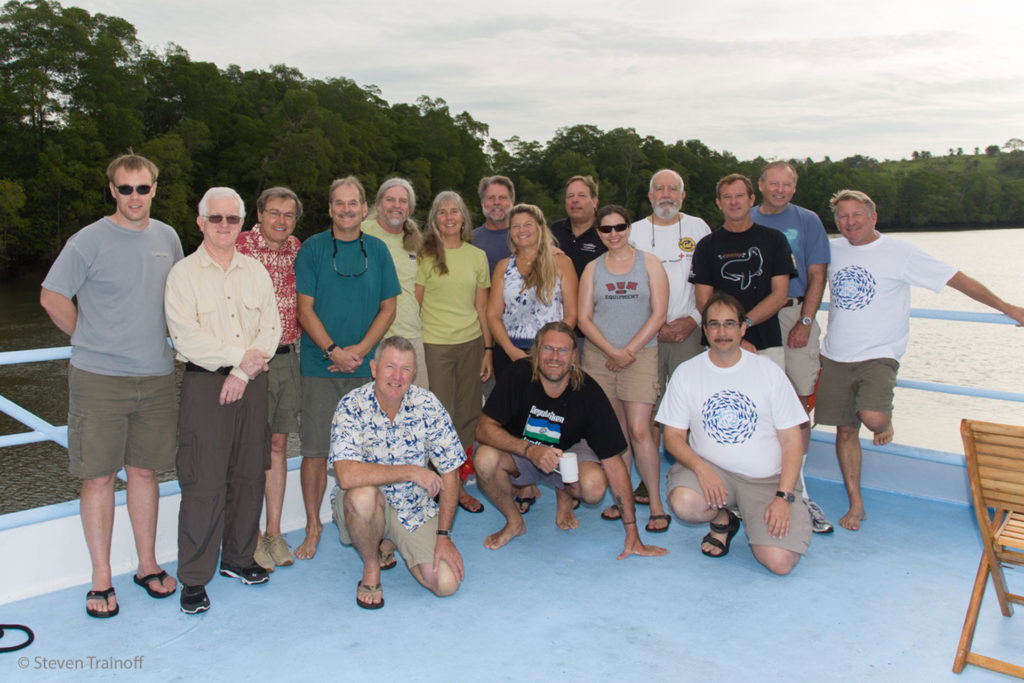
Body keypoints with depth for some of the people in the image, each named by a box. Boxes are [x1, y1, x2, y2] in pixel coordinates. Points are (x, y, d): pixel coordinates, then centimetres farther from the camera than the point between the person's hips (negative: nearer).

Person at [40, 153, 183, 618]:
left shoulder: (167, 238, 8)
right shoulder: (89, 240, -7)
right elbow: (52, 297, -3)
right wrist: (89, 341, 2)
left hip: (156, 376, 4)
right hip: (99, 378, -4)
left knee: (144, 471, 11)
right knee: (99, 476, 1)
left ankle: (147, 565, 23)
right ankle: (101, 579, 13)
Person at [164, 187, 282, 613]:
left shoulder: (256, 272, 12)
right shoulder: (184, 273, 1)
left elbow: (271, 329, 4)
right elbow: (187, 338, -10)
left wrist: (243, 372, -8)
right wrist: (238, 355, -12)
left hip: (251, 383, 4)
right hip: (204, 385, -4)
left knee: (249, 475, 9)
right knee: (204, 482, -5)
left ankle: (238, 558, 25)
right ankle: (193, 578, 5)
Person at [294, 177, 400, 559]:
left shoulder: (377, 250, 7)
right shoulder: (312, 248, 1)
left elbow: (388, 308, 6)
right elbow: (305, 310, -2)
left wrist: (361, 349, -7)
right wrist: (333, 351, -13)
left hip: (365, 366, 2)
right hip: (320, 366, -2)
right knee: (316, 451, 0)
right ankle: (313, 525, 15)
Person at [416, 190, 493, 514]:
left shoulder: (477, 256, 9)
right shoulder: (425, 255, -1)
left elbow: (482, 307, 12)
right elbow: (413, 305, -1)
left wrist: (488, 350, 8)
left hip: (471, 344, 4)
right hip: (434, 345, -4)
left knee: (467, 416, 6)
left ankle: (458, 484, 17)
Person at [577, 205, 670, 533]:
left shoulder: (649, 263, 6)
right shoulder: (592, 268, 11)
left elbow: (658, 313, -1)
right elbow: (583, 318, 5)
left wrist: (629, 351, -9)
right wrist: (612, 351, -8)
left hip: (640, 355, -2)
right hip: (599, 356, 3)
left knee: (639, 430, -11)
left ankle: (656, 505, -2)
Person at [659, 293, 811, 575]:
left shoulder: (769, 371, 0)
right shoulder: (686, 373, 1)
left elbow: (791, 441, 0)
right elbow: (673, 436, 1)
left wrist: (784, 497, -11)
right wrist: (701, 468, -20)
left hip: (767, 478, 0)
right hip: (710, 469, 1)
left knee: (779, 562, -19)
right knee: (684, 503, -33)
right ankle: (723, 520, 4)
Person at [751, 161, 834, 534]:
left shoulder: (807, 221, 8)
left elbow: (817, 276, 4)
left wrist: (805, 322, -6)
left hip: (795, 315, 0)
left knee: (799, 402, -3)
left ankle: (795, 487, 6)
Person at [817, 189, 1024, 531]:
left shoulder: (899, 252, -5)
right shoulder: (833, 250, 6)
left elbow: (956, 278, -4)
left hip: (878, 355, -4)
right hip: (835, 356, 4)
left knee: (872, 418, -25)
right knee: (845, 429, 5)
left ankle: (885, 423, 13)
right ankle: (855, 503, 18)